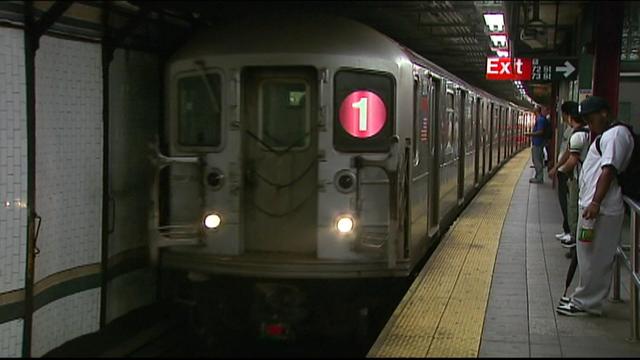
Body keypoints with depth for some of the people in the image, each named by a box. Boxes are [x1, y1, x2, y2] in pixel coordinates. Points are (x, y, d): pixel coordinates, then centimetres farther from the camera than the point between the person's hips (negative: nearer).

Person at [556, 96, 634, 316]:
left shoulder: (616, 134, -11)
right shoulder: (605, 137, 22)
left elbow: (609, 170, -21)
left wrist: (595, 202, -27)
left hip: (601, 210, -11)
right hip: (592, 206, 11)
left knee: (593, 259, -4)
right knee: (590, 257, 16)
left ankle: (585, 303, 3)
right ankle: (584, 299, 24)